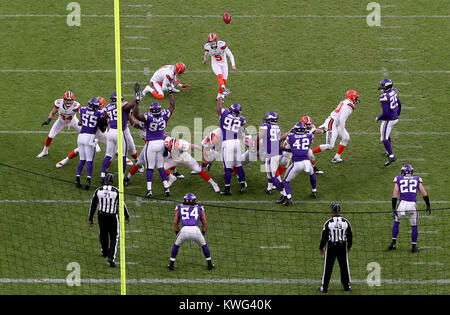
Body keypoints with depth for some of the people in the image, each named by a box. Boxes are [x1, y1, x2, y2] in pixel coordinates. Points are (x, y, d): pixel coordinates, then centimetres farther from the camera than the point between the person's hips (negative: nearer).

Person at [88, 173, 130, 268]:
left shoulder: (98, 191, -4)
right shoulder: (116, 192, -12)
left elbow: (93, 206, 1)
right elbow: (122, 205, -2)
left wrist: (91, 219, 10)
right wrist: (127, 216, 14)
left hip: (101, 215, 3)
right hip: (113, 216, -3)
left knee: (103, 234, 26)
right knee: (114, 238, 6)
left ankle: (104, 252, 46)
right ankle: (111, 257, -10)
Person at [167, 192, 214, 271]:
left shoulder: (179, 208, 25)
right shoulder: (199, 208, 24)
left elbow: (175, 222, 20)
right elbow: (205, 223, 21)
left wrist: (177, 234, 27)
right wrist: (203, 234, 28)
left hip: (184, 230, 0)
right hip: (196, 230, 0)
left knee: (176, 245, 27)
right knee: (204, 244, 28)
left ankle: (171, 264, 25)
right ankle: (209, 264, 30)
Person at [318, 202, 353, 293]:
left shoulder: (328, 223, -14)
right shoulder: (346, 222, -6)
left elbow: (324, 237, -9)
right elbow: (350, 236, 4)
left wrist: (321, 248, 3)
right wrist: (349, 246, 19)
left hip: (331, 247, -2)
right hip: (342, 247, 2)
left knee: (328, 267, 6)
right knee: (344, 266, 13)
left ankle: (324, 287, 11)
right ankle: (347, 286, 21)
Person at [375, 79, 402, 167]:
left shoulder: (384, 97, -26)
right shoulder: (393, 92, 0)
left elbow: (386, 113, -27)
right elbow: (399, 105, 14)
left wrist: (378, 118, -9)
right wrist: (397, 114, 29)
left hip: (388, 120, -9)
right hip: (395, 118, 9)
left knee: (384, 139, -4)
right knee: (387, 135, 28)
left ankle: (391, 156, -14)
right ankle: (388, 152, 39)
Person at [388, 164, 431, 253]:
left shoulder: (398, 180, 11)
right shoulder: (417, 180, 14)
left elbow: (394, 195, 4)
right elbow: (424, 194, 11)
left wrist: (393, 209, 4)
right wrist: (428, 205, 22)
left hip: (402, 204, 0)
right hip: (413, 205, 0)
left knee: (396, 222, 23)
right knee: (414, 225, 16)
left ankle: (393, 243, 20)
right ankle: (414, 246, 18)